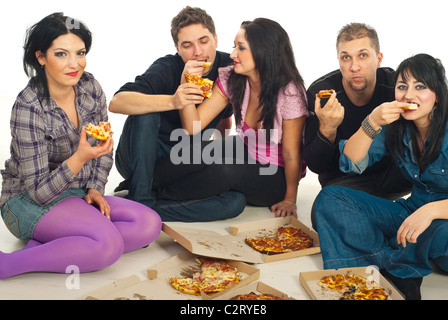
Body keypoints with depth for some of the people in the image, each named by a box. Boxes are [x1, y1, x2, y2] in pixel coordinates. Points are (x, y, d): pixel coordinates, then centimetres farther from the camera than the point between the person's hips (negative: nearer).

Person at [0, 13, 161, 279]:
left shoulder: (89, 86, -4)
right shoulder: (28, 108, -22)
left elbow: (105, 147, 12)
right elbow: (38, 192, -21)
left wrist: (95, 189, -2)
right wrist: (80, 158, -36)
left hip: (79, 195, 7)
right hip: (29, 203, -7)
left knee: (150, 224, -15)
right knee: (109, 244, -31)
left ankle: (44, 248, -15)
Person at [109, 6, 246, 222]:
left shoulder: (228, 67, -3)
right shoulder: (167, 69, -16)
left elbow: (225, 119, 15)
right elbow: (116, 103, -34)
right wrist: (172, 101, -47)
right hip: (141, 160, -3)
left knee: (236, 200, -23)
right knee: (145, 113, -32)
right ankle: (139, 199, -27)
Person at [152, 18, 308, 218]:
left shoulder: (289, 93, -25)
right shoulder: (230, 79, -10)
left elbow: (291, 156, -17)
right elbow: (193, 127, -14)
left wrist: (290, 199, -9)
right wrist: (185, 98, -34)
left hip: (277, 176, -4)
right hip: (246, 153, 4)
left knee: (224, 171, -33)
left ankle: (162, 195, -11)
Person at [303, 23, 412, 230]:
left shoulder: (395, 85, -14)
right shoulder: (320, 93, -17)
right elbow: (315, 166, -14)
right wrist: (327, 129, -35)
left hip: (390, 173, 1)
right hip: (343, 179, -1)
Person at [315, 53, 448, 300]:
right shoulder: (396, 127, 0)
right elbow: (351, 163, -6)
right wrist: (372, 122, -20)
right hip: (413, 212, 5)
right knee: (330, 197, -11)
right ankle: (401, 274, -22)